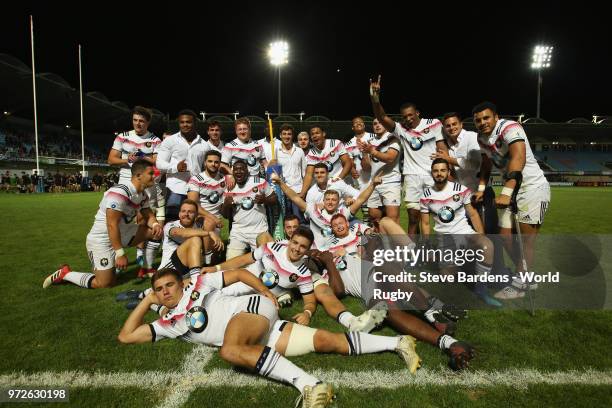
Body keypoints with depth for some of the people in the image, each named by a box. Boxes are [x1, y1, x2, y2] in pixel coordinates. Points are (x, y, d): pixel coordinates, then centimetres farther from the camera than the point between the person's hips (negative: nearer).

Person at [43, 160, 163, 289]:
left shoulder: (143, 195, 1)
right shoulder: (119, 192, -28)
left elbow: (148, 215, 9)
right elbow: (112, 225, -29)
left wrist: (156, 224, -16)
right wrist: (120, 253, -28)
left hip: (122, 233, 8)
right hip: (101, 240, -8)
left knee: (155, 231, -3)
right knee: (105, 283, -5)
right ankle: (65, 274, 14)